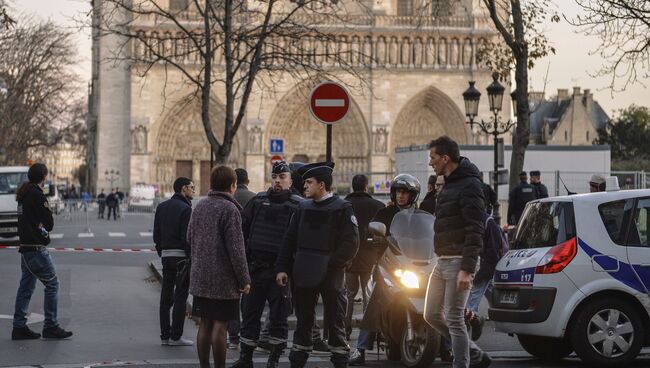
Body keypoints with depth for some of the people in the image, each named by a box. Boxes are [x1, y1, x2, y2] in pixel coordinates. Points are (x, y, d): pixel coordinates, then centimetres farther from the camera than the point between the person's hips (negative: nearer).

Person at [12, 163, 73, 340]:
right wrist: (42, 227, 5)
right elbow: (49, 223, -14)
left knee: (26, 287, 12)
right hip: (36, 248, -9)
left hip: (25, 247, 9)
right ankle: (50, 327, -3)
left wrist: (39, 226, -2)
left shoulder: (23, 194, 14)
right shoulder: (37, 195, -15)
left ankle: (19, 327, 13)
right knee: (52, 284, -3)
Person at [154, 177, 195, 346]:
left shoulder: (162, 207, 12)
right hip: (181, 256, -7)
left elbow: (156, 234, 13)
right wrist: (192, 259, -12)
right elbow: (187, 237, -16)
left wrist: (161, 252, 18)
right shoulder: (185, 209, -12)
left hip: (166, 255, 7)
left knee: (166, 296, 10)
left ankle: (165, 334, 12)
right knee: (180, 296, -3)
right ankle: (176, 336, -3)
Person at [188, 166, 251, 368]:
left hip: (200, 277, 7)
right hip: (224, 279, -7)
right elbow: (236, 249, -15)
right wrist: (244, 279, -10)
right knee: (219, 325, -4)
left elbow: (190, 238, 16)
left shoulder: (200, 206, 7)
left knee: (205, 324, 11)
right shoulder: (229, 209, -14)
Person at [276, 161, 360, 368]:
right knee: (303, 321, 11)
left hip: (331, 275, -5)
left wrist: (333, 265, -13)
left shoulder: (342, 208, -5)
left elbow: (351, 243, -10)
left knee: (335, 323, 2)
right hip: (304, 275, 5)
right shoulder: (303, 207, 11)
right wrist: (283, 268, 5)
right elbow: (290, 240, 12)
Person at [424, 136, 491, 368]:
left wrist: (466, 269, -25)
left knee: (454, 319, -8)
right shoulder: (450, 184, 18)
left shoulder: (469, 185, -13)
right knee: (432, 316, 11)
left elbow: (475, 231, -19)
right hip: (443, 262, 10)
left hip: (459, 262, -10)